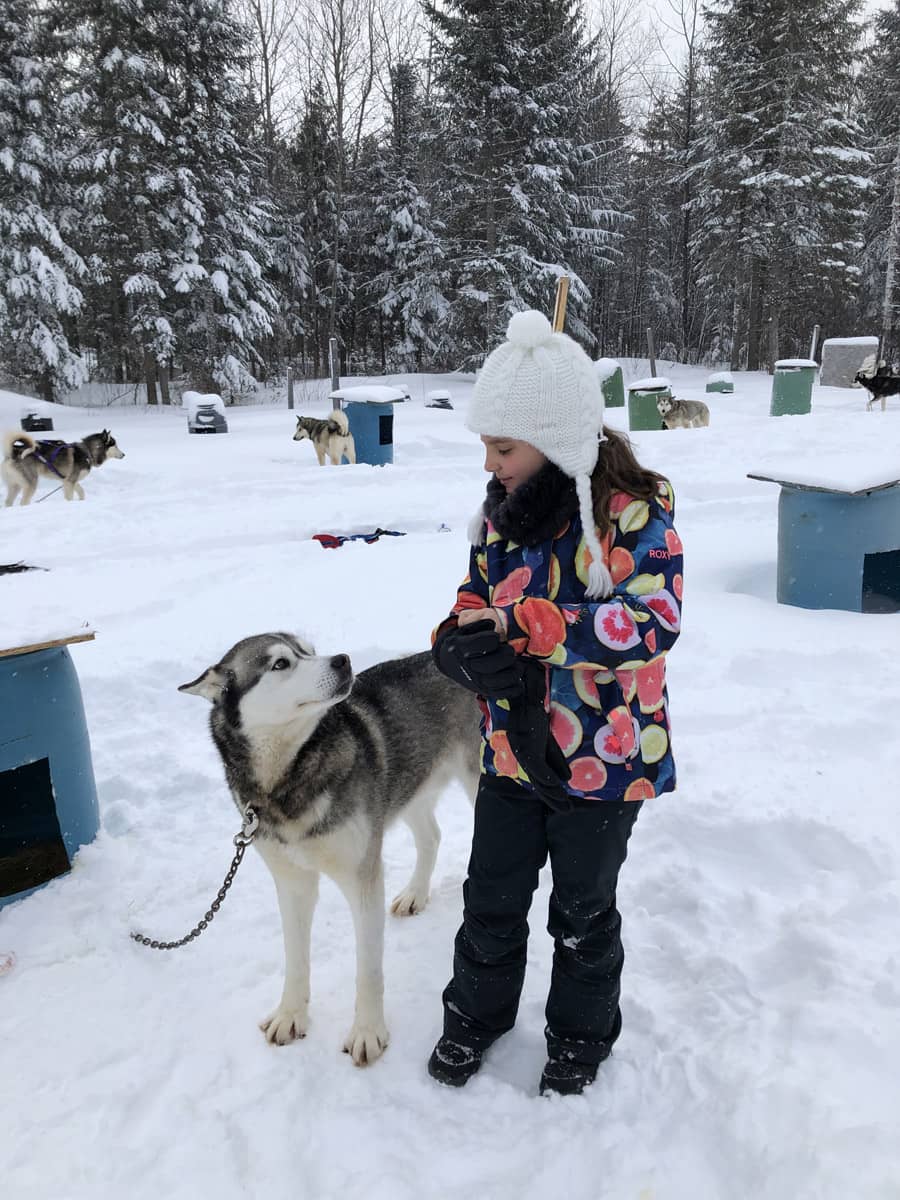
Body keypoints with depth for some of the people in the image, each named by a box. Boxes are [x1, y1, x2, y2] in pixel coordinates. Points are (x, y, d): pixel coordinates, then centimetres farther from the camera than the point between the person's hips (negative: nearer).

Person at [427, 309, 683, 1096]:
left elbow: (655, 619, -29)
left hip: (605, 760, -4)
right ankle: (477, 1014, 44)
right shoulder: (501, 511, -1)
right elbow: (475, 603, 6)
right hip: (512, 750, 5)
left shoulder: (634, 513, -19)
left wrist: (524, 625, -35)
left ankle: (582, 1033, 43)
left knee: (583, 910, 17)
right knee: (492, 898, 18)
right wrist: (464, 645, -19)